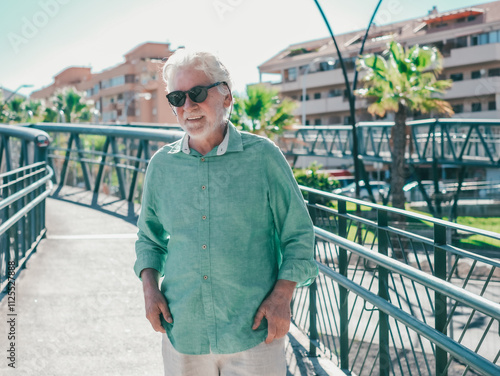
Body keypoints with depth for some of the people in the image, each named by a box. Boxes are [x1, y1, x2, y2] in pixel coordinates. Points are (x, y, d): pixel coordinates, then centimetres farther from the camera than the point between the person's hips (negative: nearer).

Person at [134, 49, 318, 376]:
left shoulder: (263, 156, -3)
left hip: (253, 333, -2)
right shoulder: (161, 164, 5)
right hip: (182, 332, 3)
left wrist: (282, 295, -9)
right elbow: (149, 237, 18)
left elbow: (298, 235, 2)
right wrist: (150, 286, 2)